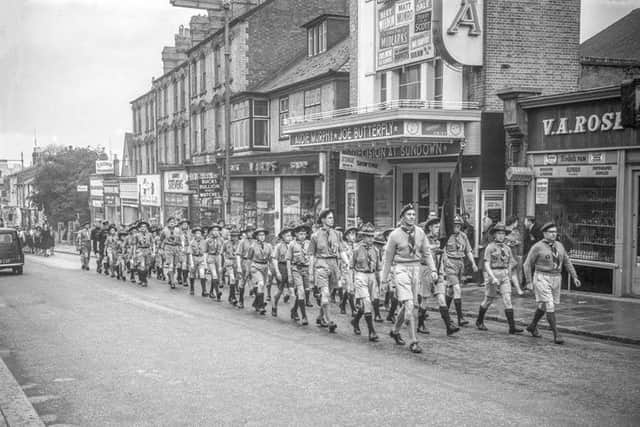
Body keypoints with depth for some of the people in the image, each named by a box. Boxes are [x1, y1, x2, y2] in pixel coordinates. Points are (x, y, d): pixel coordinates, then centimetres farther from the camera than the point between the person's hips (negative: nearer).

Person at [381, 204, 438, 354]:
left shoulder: (420, 233, 3)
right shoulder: (395, 235, -7)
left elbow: (426, 253, 10)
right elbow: (388, 257, 1)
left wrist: (433, 270, 0)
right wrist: (385, 276, 5)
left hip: (415, 268, 5)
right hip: (401, 269, -5)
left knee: (407, 304, 14)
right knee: (409, 305, -14)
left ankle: (395, 331, 37)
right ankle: (413, 342, -13)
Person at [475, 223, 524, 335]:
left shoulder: (507, 248, 10)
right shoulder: (490, 247, -5)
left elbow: (509, 265, 17)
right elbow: (486, 265, -11)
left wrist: (509, 278, 18)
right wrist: (493, 278, -22)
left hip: (505, 277, 4)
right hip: (493, 276, -4)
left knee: (507, 300, -9)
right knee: (488, 301, 9)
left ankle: (512, 327, -14)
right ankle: (479, 321, 31)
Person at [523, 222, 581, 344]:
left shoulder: (559, 245, 7)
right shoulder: (537, 247, -9)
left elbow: (567, 262, 10)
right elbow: (528, 264, -5)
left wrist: (574, 277, 1)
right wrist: (529, 282, -9)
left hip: (555, 279, 6)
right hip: (542, 279, -6)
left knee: (544, 306, 17)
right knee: (550, 306, -12)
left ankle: (532, 326, 38)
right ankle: (556, 335, -10)